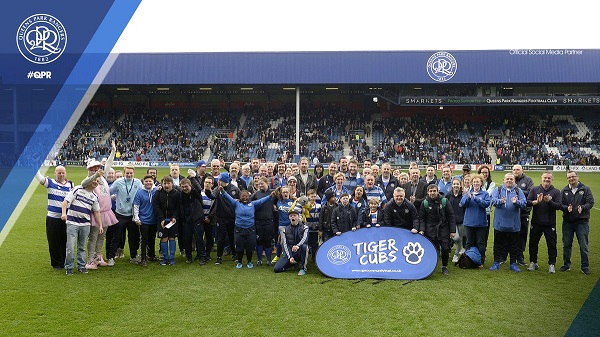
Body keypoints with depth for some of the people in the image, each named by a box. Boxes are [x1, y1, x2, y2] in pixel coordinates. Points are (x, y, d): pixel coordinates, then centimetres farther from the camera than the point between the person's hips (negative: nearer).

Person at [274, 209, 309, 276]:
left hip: (300, 252, -3)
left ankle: (303, 268, -20)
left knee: (304, 246, -37)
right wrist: (290, 257, -16)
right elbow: (285, 245, -2)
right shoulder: (285, 229, 7)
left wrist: (297, 246, -38)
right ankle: (294, 264, 13)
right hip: (289, 253, 3)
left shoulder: (304, 227, 2)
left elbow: (305, 239, -17)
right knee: (276, 269, -16)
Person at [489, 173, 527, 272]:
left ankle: (513, 263, 20)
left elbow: (524, 203, -7)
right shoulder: (498, 190, 4)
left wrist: (516, 202, -28)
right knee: (498, 244, 7)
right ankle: (496, 262, 17)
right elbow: (493, 200, -12)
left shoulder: (518, 191, 6)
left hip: (514, 224, 1)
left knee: (514, 245, 9)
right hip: (500, 223, -1)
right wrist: (501, 201, -32)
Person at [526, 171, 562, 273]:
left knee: (552, 245, 3)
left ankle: (552, 264, 14)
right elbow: (527, 202, -4)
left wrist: (549, 201, -24)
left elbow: (559, 206, -9)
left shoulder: (556, 192, 1)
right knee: (533, 243, 10)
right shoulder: (534, 190, 4)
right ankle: (533, 263, 23)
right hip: (536, 223, 1)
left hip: (550, 224, -1)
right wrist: (536, 201, -21)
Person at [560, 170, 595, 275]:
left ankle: (585, 267, 12)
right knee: (566, 244, 10)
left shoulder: (585, 189, 0)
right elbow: (560, 204, 2)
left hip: (582, 222, -2)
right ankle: (566, 265, 22)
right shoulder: (564, 191, 7)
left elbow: (590, 202, -6)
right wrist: (566, 208, -18)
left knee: (583, 246, 1)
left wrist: (582, 208, -25)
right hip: (567, 222, 3)